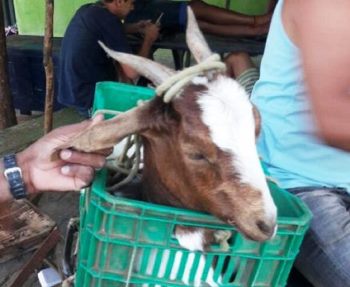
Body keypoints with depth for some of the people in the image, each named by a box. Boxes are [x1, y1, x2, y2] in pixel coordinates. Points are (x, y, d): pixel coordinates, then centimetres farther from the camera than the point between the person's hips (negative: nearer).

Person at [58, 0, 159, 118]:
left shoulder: (87, 9, 5)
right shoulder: (109, 20, -20)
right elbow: (132, 72, -20)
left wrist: (133, 28, 20)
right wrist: (149, 39, -5)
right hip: (90, 100, -9)